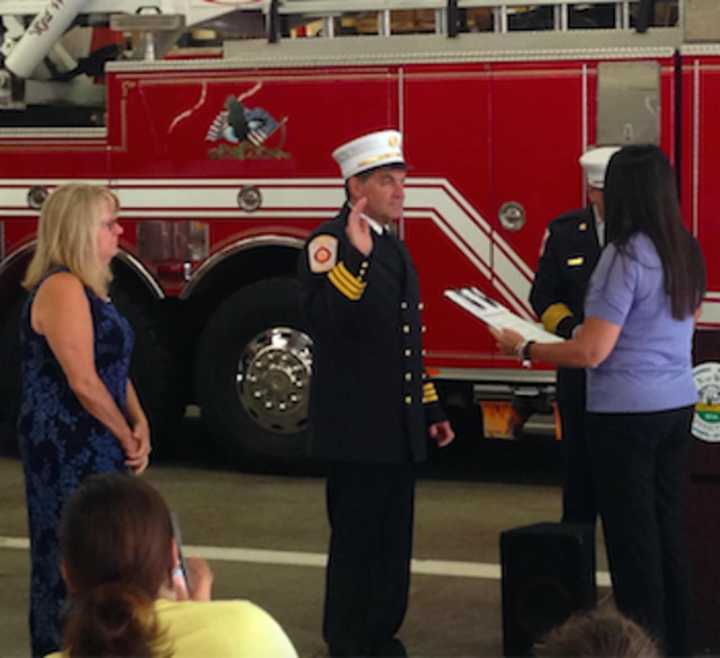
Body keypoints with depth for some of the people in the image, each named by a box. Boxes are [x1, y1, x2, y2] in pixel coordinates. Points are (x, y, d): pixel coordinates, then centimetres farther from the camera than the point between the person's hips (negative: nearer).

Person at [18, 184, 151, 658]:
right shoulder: (61, 288, -17)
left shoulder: (88, 287, 14)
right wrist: (127, 437, -9)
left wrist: (139, 425, 0)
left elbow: (115, 365, 15)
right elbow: (83, 381, -20)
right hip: (67, 450, -10)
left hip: (94, 446, 10)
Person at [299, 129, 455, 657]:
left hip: (400, 429, 8)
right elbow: (325, 319, -27)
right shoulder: (331, 242, -10)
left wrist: (430, 409, 21)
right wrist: (356, 256, -36)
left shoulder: (393, 246, 17)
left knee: (394, 544, 13)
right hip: (356, 429, -8)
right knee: (356, 542, -2)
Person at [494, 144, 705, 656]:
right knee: (668, 525, 14)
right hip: (677, 403, 8)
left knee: (632, 534, 1)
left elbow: (591, 352, -19)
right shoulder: (686, 251, 6)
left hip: (627, 411, -8)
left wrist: (523, 348, -7)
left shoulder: (625, 257, -18)